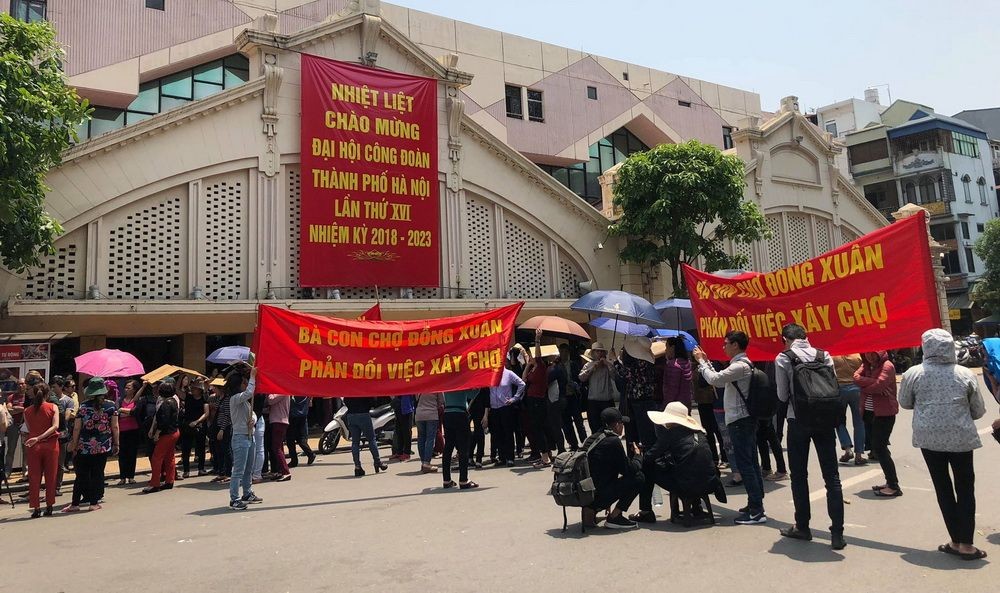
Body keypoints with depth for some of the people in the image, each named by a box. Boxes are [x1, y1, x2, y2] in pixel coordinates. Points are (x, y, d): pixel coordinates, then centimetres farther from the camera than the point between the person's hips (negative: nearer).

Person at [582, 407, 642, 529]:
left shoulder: (592, 438, 12)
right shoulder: (613, 441, -13)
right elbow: (628, 470, -5)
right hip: (598, 495, -8)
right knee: (638, 477, 0)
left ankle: (589, 510, 18)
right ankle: (614, 517, 3)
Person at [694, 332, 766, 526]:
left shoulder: (740, 366, -16)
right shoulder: (742, 364, 16)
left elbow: (714, 380, -22)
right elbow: (719, 379, 19)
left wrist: (701, 361, -10)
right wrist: (706, 361, 17)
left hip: (739, 421, -10)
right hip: (744, 419, 10)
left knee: (745, 465, -8)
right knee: (751, 463, 13)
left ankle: (756, 511, -5)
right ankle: (756, 504, 21)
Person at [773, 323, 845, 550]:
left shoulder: (783, 358, -6)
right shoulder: (824, 356, 3)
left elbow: (782, 395, -3)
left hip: (798, 421, -2)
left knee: (799, 475, 11)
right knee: (832, 476, 6)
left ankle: (802, 527, 20)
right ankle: (837, 533, 4)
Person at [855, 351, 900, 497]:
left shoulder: (887, 366, -13)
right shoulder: (867, 366, 11)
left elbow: (878, 385, -24)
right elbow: (856, 377, -6)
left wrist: (864, 386, -7)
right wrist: (872, 382, -19)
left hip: (885, 413, -8)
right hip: (870, 412, 8)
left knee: (879, 447, -9)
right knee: (878, 447, 13)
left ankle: (894, 486, -2)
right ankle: (890, 481, 24)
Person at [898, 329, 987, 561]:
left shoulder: (913, 374, -7)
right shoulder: (966, 375, -5)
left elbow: (904, 403, 6)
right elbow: (978, 411, 6)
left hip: (929, 437, 0)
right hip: (961, 437, 0)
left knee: (943, 488, 12)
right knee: (965, 489, 12)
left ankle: (956, 541, 17)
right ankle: (966, 544, 11)